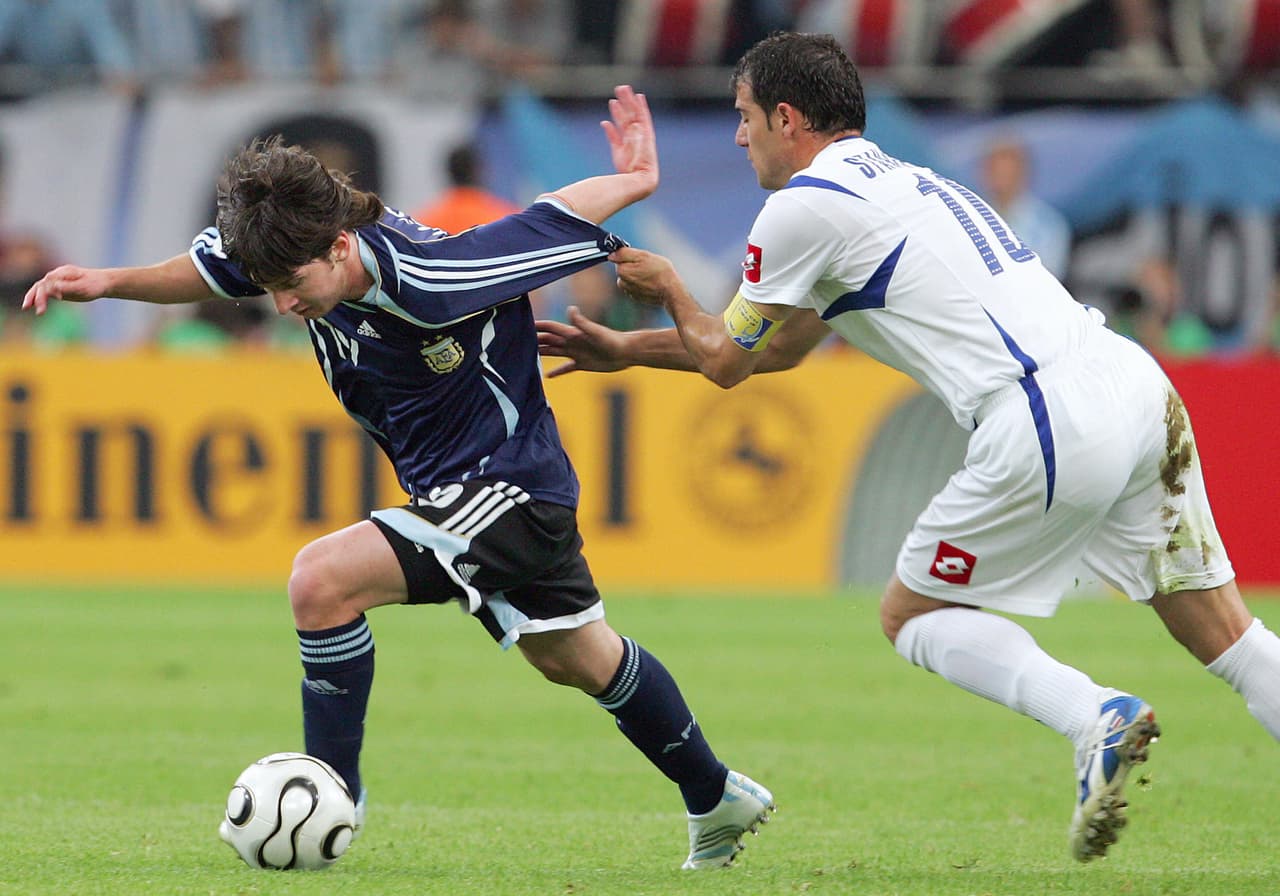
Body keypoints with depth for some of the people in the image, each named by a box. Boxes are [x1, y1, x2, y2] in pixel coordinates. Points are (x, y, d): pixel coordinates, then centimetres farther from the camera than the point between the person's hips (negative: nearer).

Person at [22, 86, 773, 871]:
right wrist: (110, 281, -5)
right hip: (451, 491, 9)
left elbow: (554, 222, -21)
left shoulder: (419, 276, -33)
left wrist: (636, 182, -5)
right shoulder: (295, 248, -11)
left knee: (322, 580, -24)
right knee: (580, 661, 25)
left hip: (511, 483, -9)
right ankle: (720, 800, 43)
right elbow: (210, 269, 9)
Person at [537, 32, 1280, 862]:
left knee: (912, 616, 9)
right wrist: (627, 350, 41)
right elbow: (780, 348, 38)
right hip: (1135, 382, 8)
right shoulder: (896, 179, 28)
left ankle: (1095, 716, -12)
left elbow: (726, 360, 12)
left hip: (1052, 430, -8)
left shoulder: (804, 205, 0)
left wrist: (671, 290, 32)